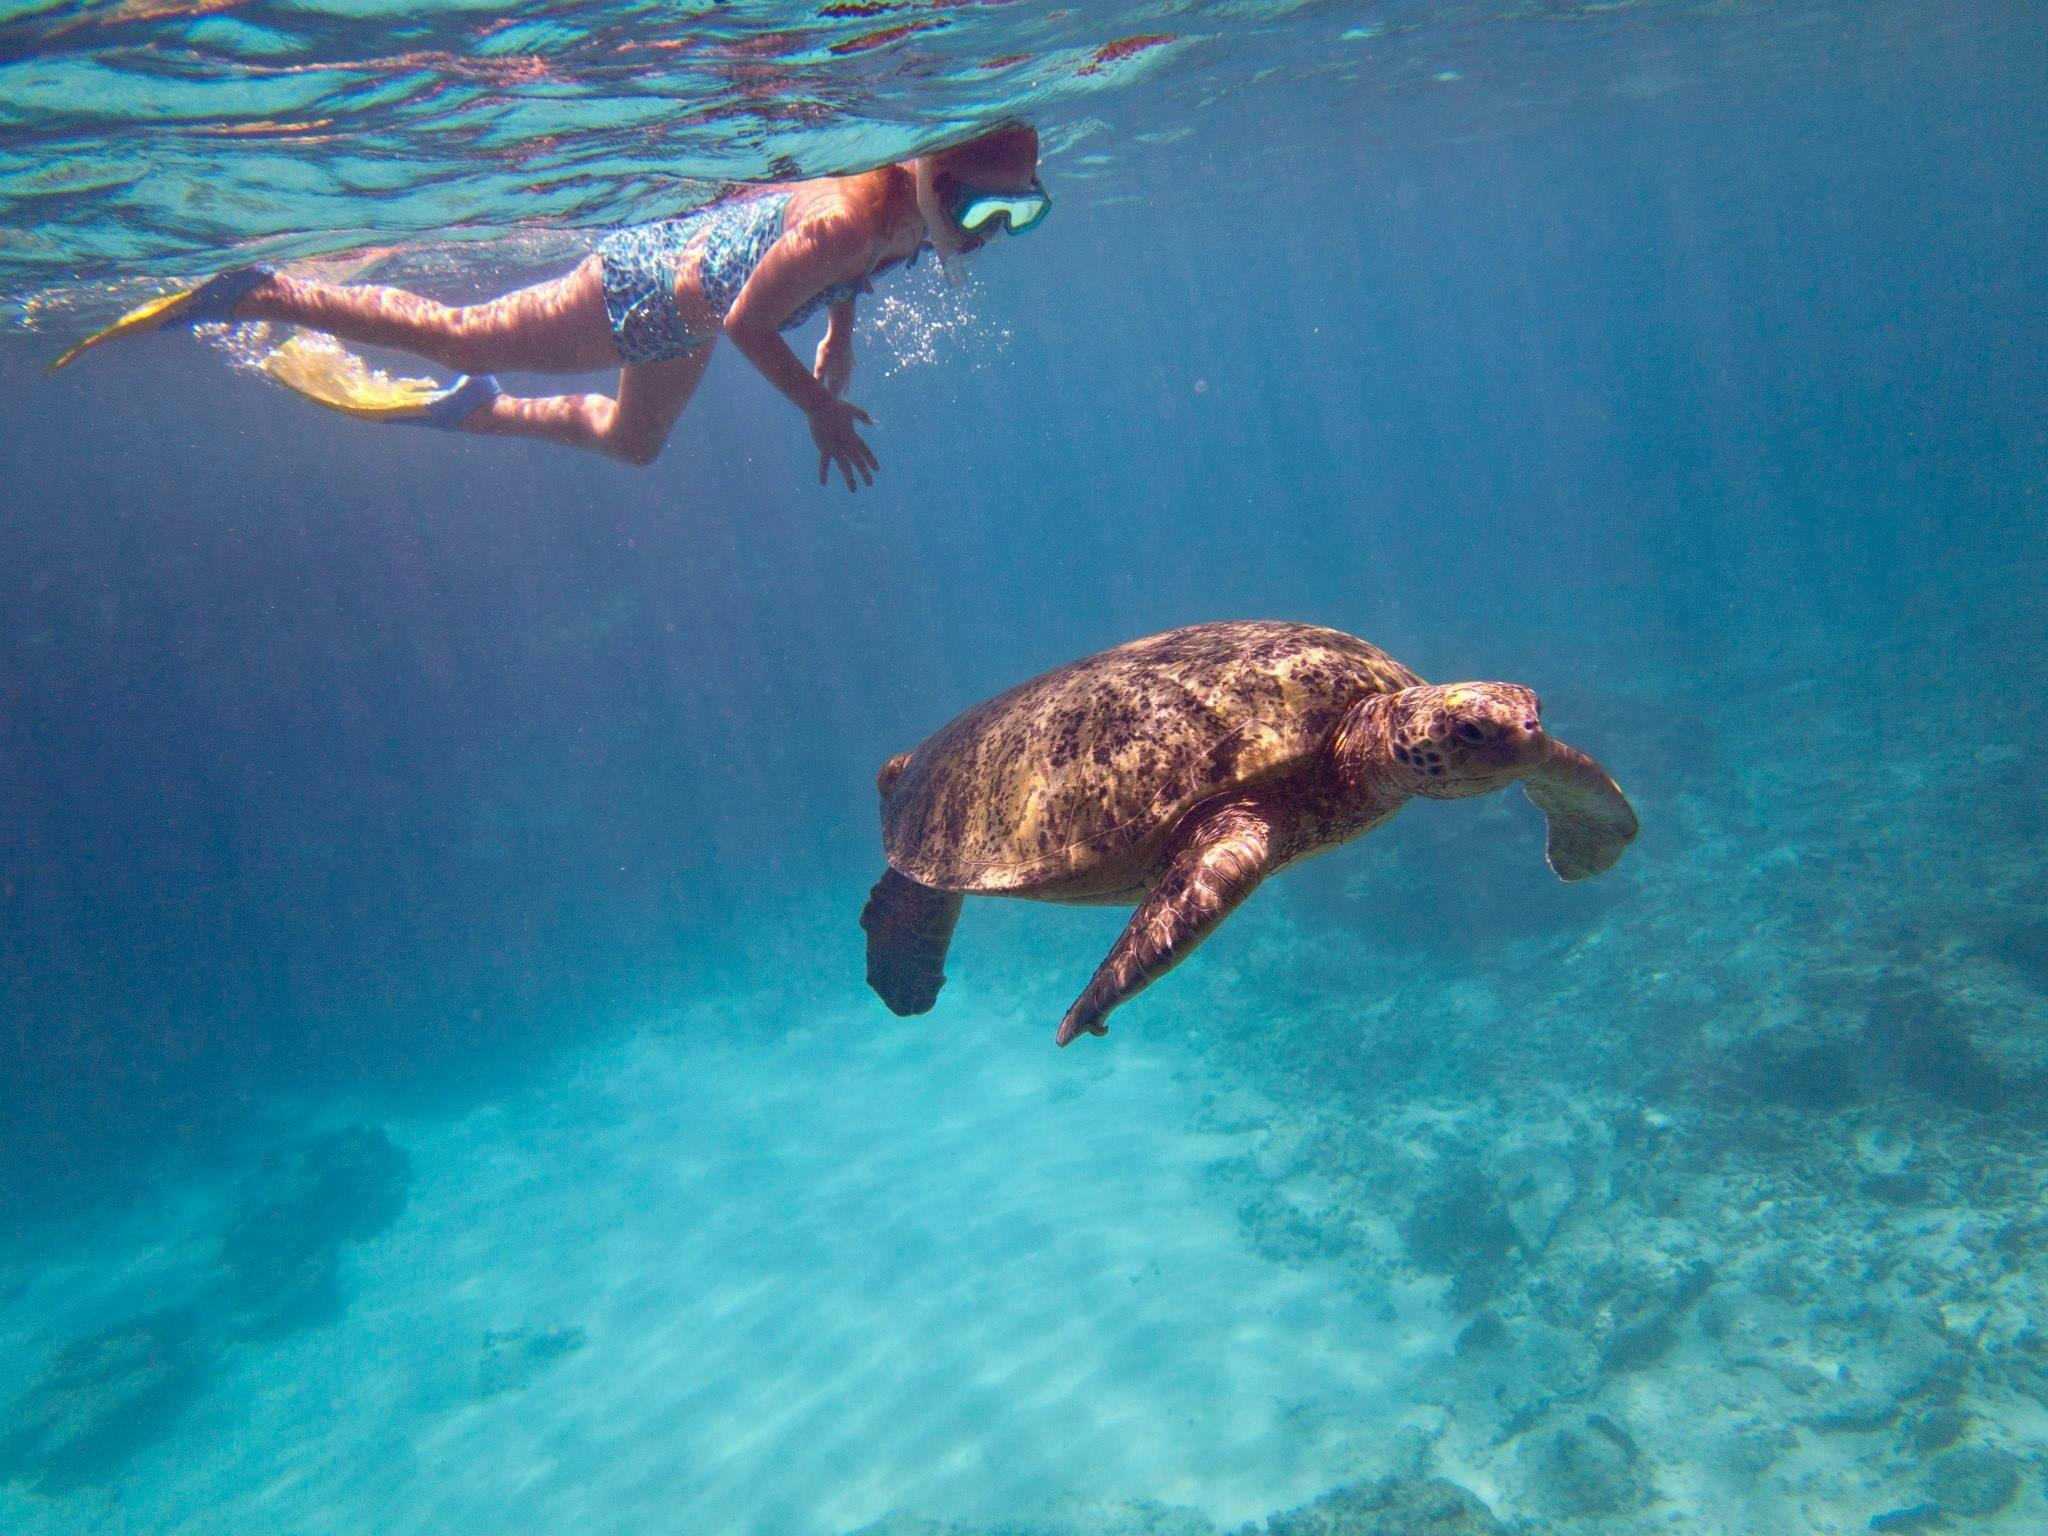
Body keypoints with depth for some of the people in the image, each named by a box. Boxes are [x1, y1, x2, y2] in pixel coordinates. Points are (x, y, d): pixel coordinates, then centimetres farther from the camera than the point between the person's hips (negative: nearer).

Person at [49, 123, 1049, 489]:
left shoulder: (909, 222, -7)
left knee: (628, 442, 28)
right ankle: (258, 292, 12)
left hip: (684, 329, 9)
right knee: (452, 334, -1)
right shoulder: (854, 219, -36)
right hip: (642, 285, -9)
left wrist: (839, 333, 4)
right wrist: (822, 409, -29)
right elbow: (746, 322, -34)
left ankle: (464, 409, 43)